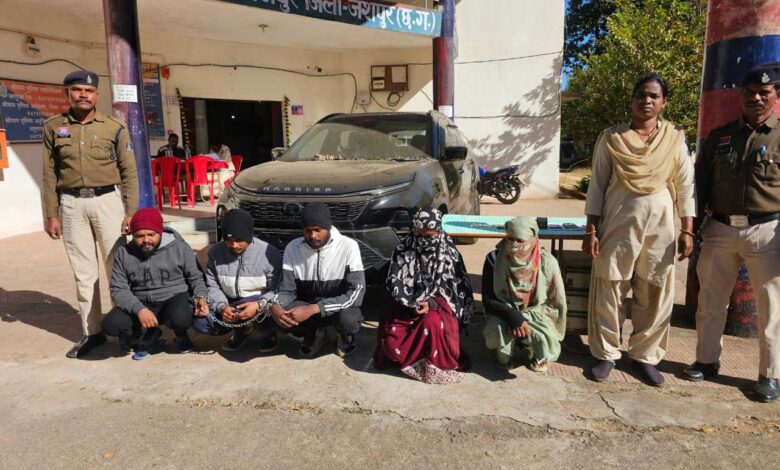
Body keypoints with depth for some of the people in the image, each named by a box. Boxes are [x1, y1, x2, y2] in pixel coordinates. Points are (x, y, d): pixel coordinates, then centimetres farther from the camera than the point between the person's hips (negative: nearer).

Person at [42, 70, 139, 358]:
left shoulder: (114, 128, 1)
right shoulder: (53, 127, 7)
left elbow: (129, 173, 1)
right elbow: (50, 175, 8)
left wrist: (131, 212, -5)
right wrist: (51, 214, 4)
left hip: (107, 200, -2)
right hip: (71, 205, 2)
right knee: (83, 272, 8)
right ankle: (91, 332, 17)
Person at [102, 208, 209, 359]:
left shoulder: (179, 247, -6)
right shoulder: (123, 253, 0)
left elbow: (196, 277, 3)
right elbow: (118, 289, -3)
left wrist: (201, 296, -18)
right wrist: (139, 309, -21)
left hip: (175, 298, -2)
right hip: (141, 304, 3)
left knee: (181, 319, -36)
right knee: (111, 325, -23)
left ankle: (181, 335, 5)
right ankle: (150, 336, 8)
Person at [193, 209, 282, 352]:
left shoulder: (269, 253, -20)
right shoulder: (215, 252, -8)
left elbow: (276, 289, -16)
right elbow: (212, 286, -2)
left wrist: (259, 305, -34)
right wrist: (221, 306, -21)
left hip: (258, 302, -4)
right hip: (229, 304, 4)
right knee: (200, 323, -16)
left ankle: (267, 332, 0)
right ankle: (241, 329, 13)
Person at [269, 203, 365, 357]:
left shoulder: (348, 247, -20)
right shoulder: (292, 248, -10)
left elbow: (356, 293, -25)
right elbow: (287, 290, -6)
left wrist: (314, 309, -33)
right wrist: (275, 306, -31)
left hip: (339, 306, -3)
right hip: (306, 305, 3)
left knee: (348, 319, -37)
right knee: (280, 317, -27)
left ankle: (346, 336, 4)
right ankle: (314, 334, 7)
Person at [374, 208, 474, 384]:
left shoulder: (449, 250, -5)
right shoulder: (403, 249, -4)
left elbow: (456, 286, -5)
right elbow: (394, 282, -5)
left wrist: (432, 303, -21)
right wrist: (410, 303, -20)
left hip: (438, 303, -1)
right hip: (407, 304, 1)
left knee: (431, 322, -36)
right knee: (391, 344, -21)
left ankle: (435, 363, -9)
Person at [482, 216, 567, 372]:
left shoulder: (547, 263, -13)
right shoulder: (494, 259, -14)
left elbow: (556, 304, -6)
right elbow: (487, 300, -12)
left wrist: (525, 318, -17)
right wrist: (512, 315, -29)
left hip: (537, 316, 0)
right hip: (504, 314, 0)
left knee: (548, 344, -29)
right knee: (495, 330, -34)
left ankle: (539, 356, 12)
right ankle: (506, 354, 5)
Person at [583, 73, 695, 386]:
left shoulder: (675, 139, 5)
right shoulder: (611, 138, 1)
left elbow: (685, 188, 7)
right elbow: (597, 186, 0)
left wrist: (687, 231, 0)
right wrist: (591, 231, -5)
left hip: (660, 226, 2)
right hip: (618, 223, -1)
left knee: (655, 296, 8)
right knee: (608, 293, 3)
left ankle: (644, 356, 24)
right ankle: (606, 354, 18)